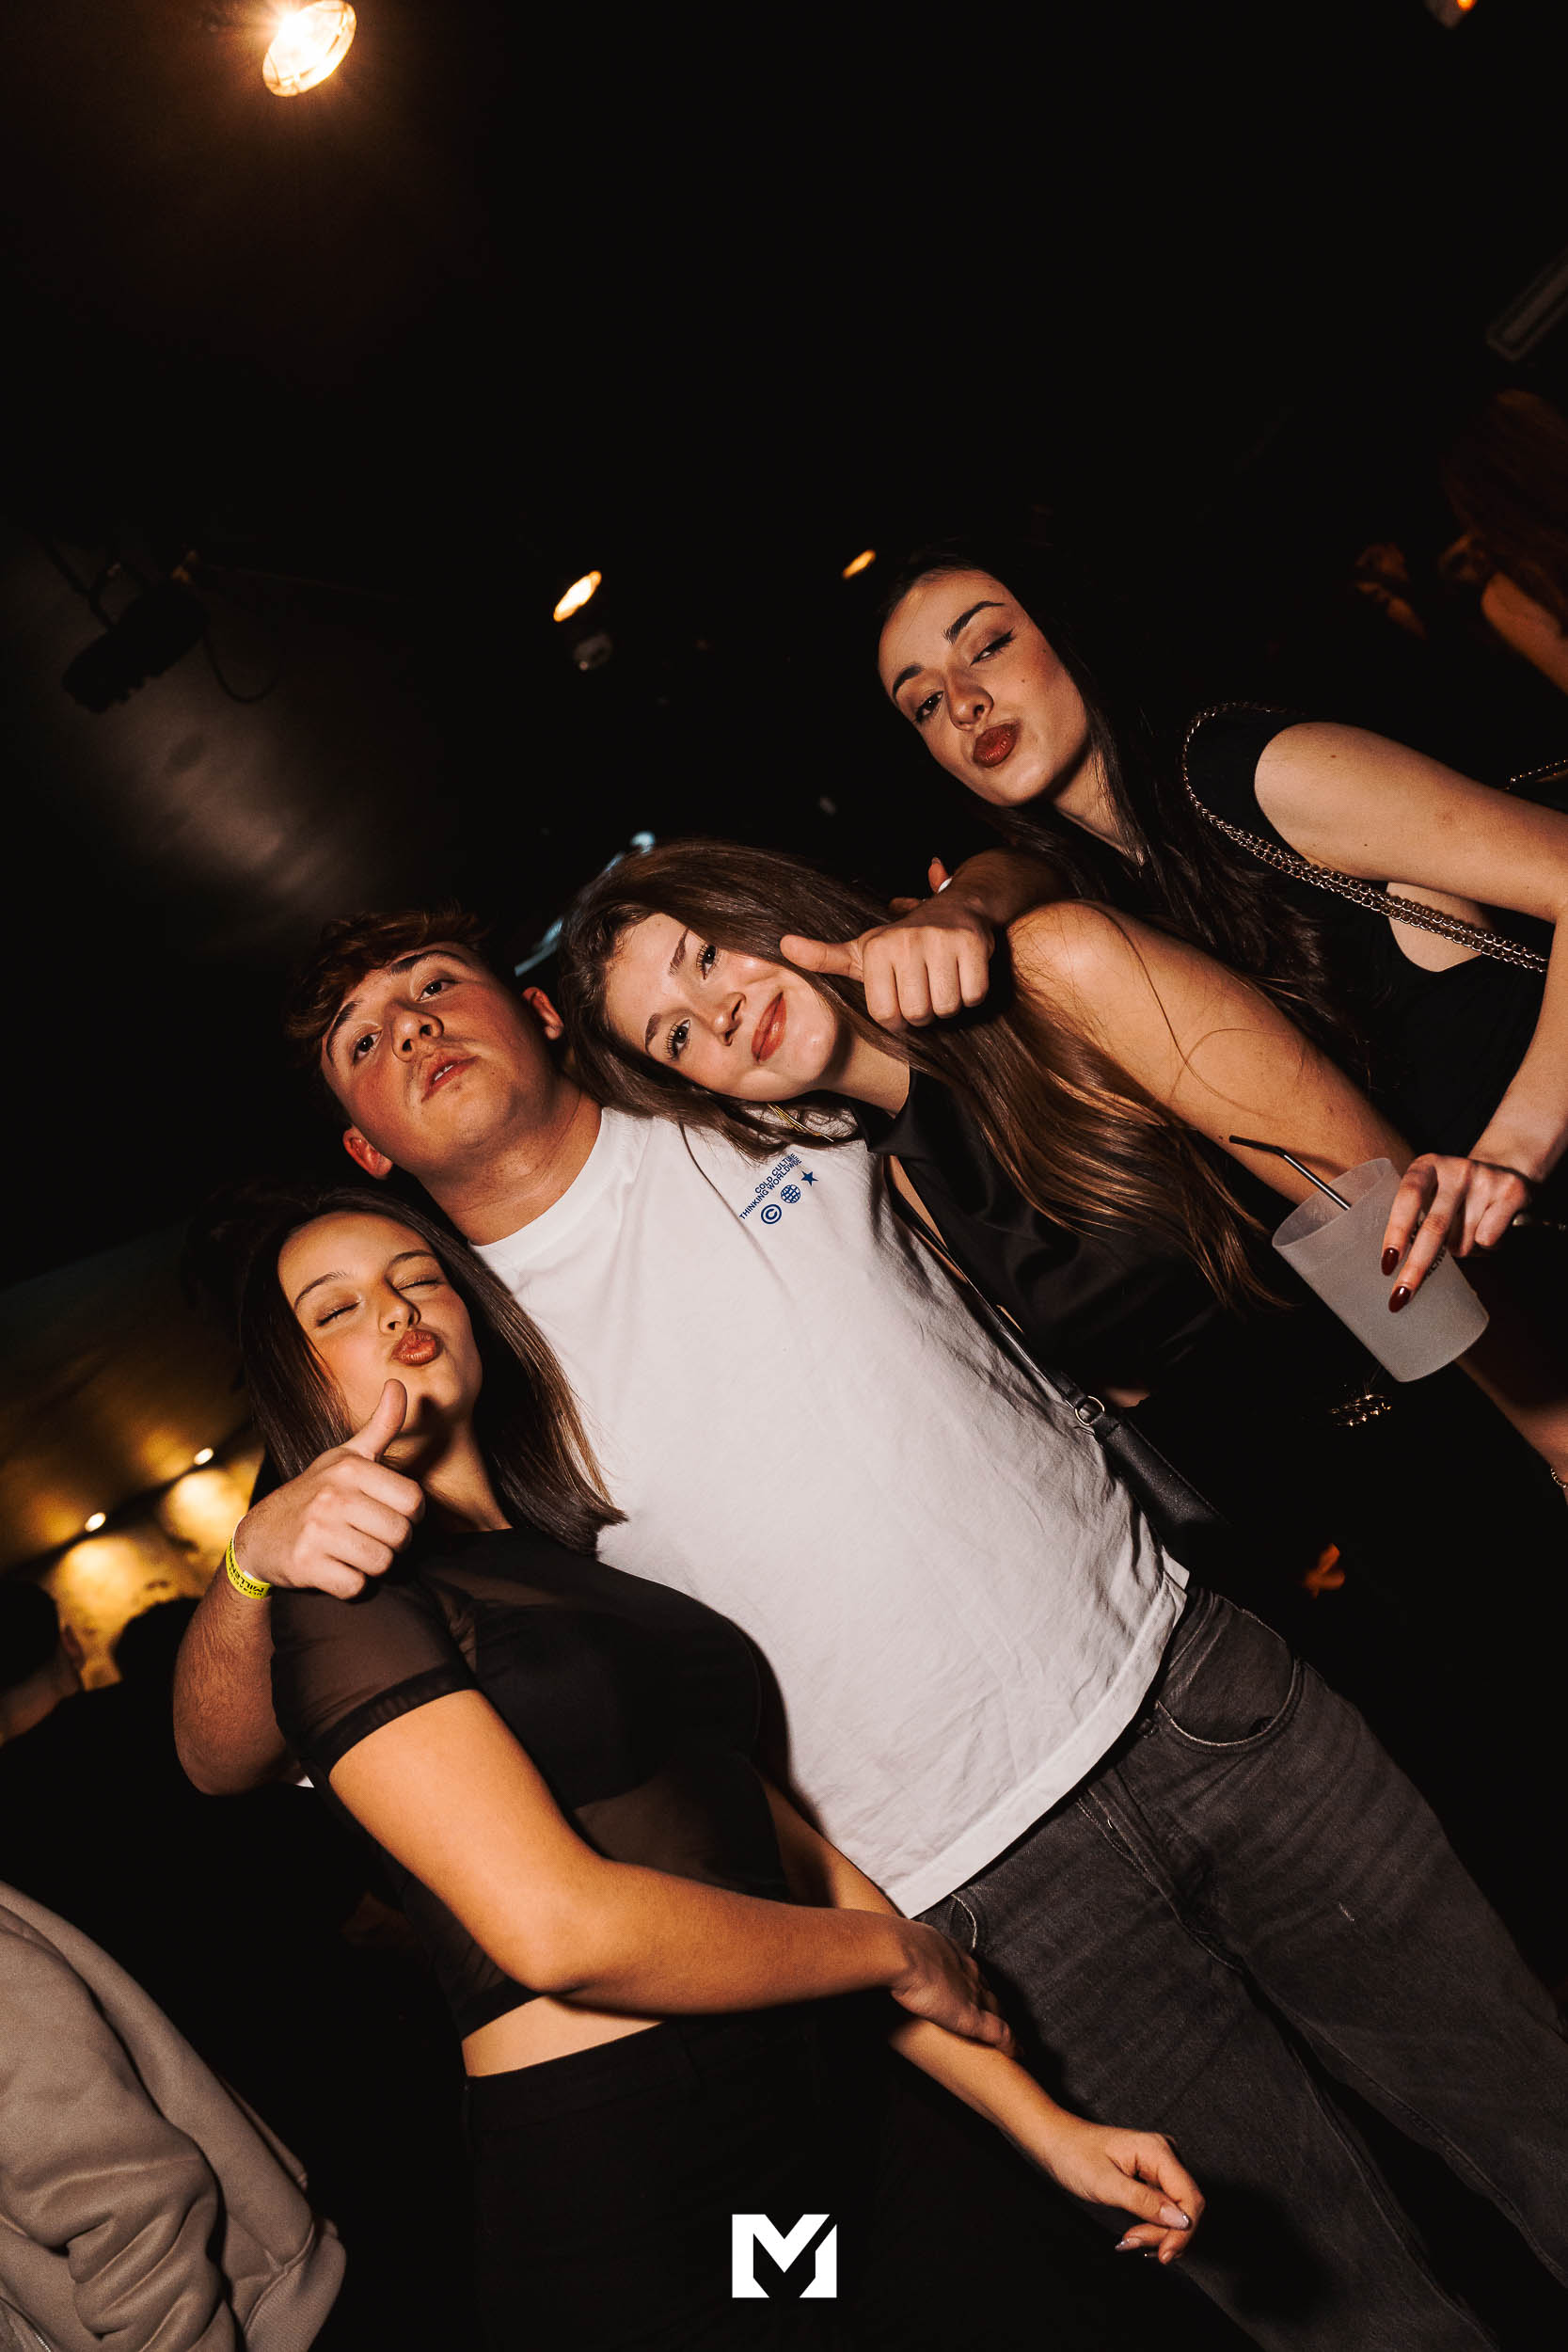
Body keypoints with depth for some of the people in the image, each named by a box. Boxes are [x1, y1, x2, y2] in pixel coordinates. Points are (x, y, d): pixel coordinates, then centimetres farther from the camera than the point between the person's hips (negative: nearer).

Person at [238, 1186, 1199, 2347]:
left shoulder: (580, 1559, 12)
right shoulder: (345, 1599, -10)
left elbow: (788, 1852, 8)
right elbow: (559, 1925, -20)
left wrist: (1047, 2123, 5)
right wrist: (899, 1950, -8)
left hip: (816, 2120, 6)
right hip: (627, 2213, -6)